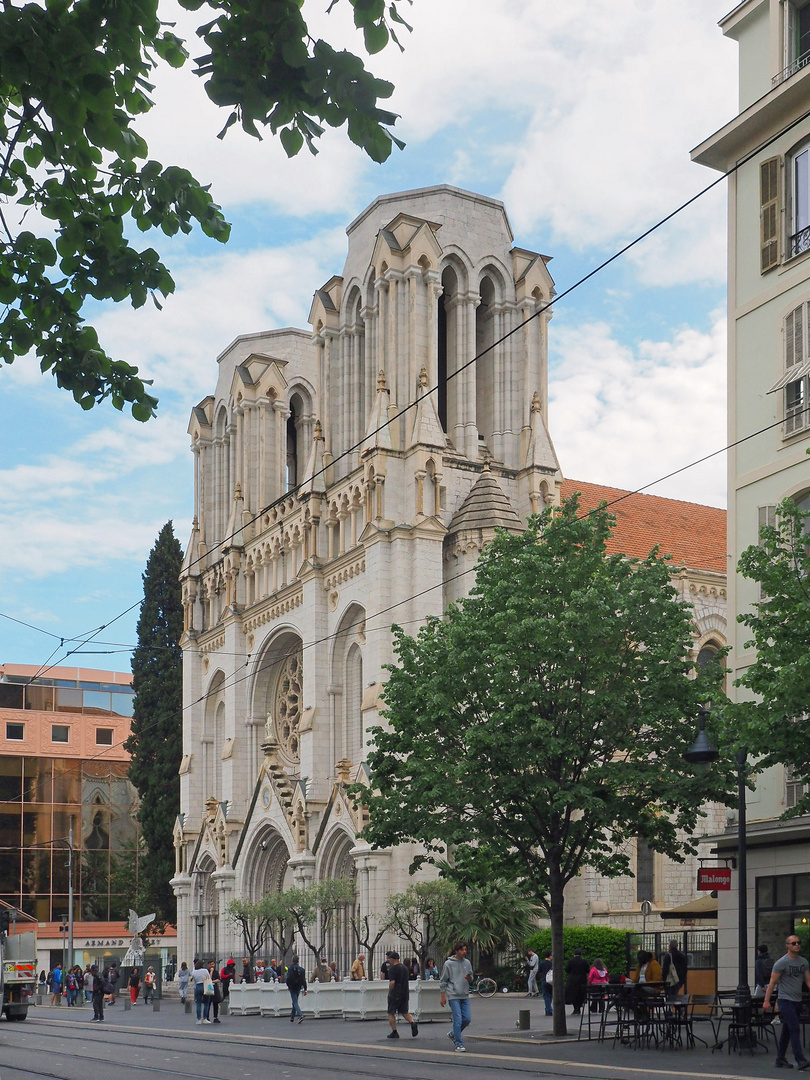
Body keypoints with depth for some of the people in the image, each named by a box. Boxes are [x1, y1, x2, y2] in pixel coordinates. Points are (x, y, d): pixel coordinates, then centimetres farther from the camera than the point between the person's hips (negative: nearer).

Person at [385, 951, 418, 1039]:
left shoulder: (392, 969, -12)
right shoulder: (405, 968, 12)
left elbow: (392, 982, -21)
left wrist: (389, 993, -10)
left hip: (395, 994, -7)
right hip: (405, 993, 7)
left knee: (391, 1013, 4)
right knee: (404, 1012, 14)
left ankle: (394, 1032, 2)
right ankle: (413, 1023, -11)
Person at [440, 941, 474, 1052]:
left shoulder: (467, 963, 10)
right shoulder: (448, 964, -4)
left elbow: (472, 978, 18)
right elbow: (443, 981, 0)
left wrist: (469, 978, -7)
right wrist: (443, 996, -3)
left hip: (465, 996, 5)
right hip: (453, 996, -5)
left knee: (467, 1019, 3)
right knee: (458, 1020, -9)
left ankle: (453, 1034, 26)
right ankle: (459, 1044, -2)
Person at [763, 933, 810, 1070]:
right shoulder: (781, 963, -10)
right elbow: (772, 982, -9)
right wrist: (766, 1001, -13)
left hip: (797, 1001, 7)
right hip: (786, 1001, -7)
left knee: (787, 1031, 12)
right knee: (795, 1029, -15)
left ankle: (780, 1060, 18)